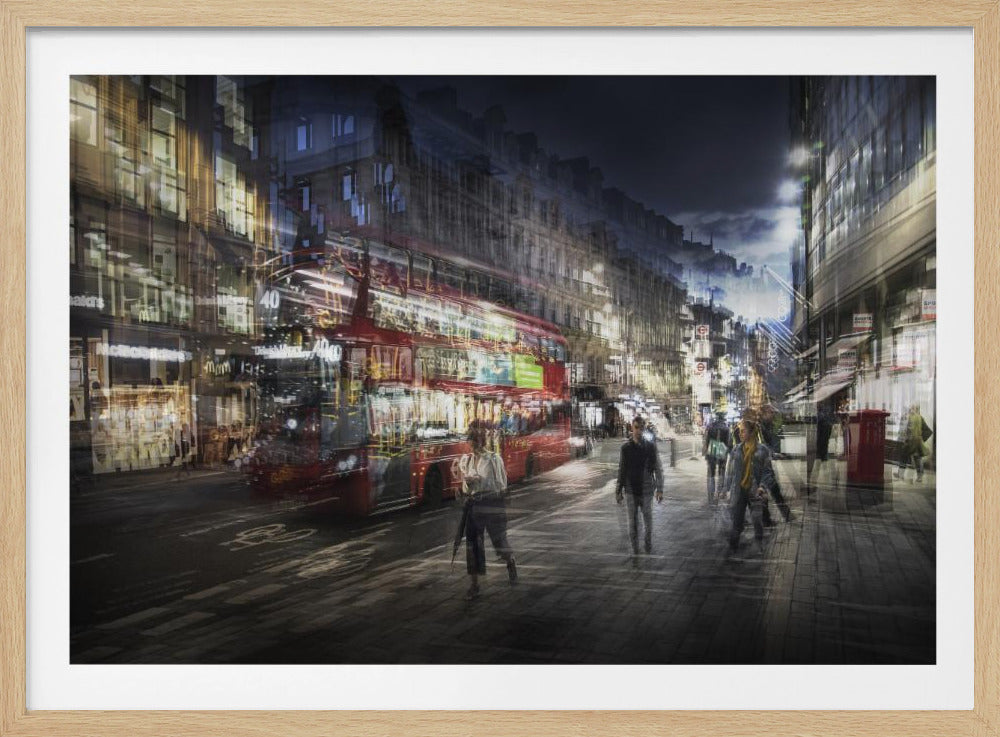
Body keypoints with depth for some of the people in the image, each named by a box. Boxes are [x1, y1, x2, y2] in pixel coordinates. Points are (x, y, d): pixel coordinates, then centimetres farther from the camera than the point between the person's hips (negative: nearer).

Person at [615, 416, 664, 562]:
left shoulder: (650, 447, -5)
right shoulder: (625, 447, -2)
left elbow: (658, 469, -2)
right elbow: (621, 469, 5)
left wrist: (660, 489, -8)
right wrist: (618, 490, 4)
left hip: (646, 490, -1)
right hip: (631, 490, 1)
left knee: (648, 520, 10)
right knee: (632, 522, 5)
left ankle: (649, 547, 31)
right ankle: (635, 551, 17)